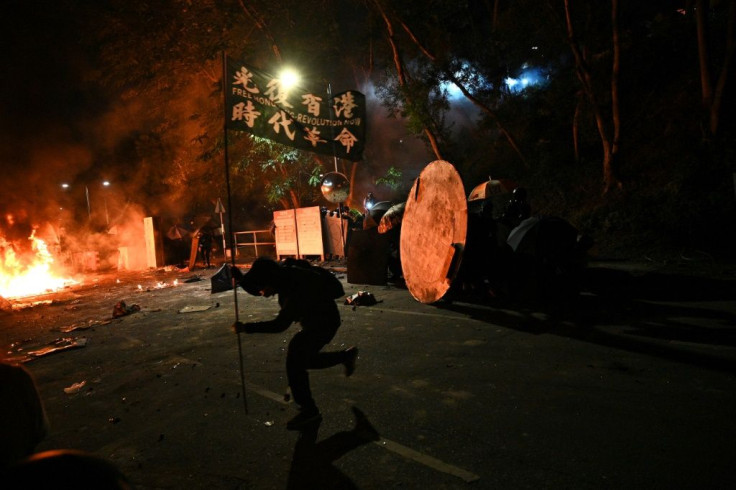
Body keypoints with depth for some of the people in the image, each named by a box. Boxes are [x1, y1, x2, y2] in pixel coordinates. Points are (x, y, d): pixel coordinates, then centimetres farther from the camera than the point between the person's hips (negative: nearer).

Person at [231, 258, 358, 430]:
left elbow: (280, 324, -33)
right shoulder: (284, 276, -11)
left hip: (324, 322, -9)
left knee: (295, 362, -14)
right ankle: (346, 356, 35)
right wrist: (241, 278, -14)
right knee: (302, 359, 19)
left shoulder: (298, 286, -36)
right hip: (313, 321, 9)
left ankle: (309, 411, -1)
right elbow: (256, 290, 5)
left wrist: (246, 328, -31)